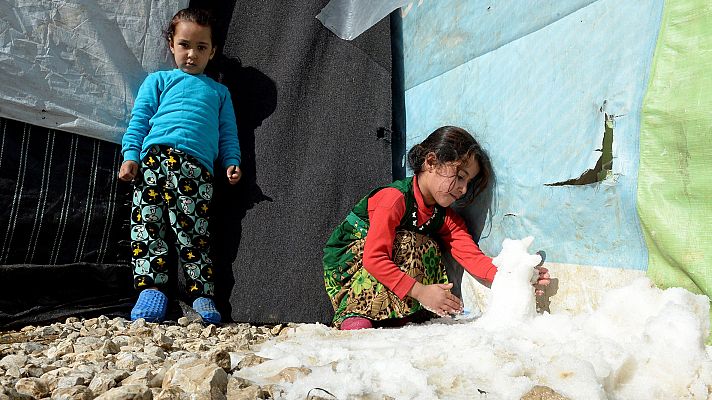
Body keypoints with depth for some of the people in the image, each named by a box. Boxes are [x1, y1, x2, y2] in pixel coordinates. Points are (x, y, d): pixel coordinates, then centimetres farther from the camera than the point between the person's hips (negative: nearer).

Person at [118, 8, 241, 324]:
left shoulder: (219, 91, 31)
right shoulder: (158, 80, 26)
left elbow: (228, 134, 24)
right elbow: (139, 120, 17)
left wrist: (231, 162, 6)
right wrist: (130, 155, 2)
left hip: (198, 165, 0)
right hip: (155, 154, 0)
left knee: (192, 226, -12)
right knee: (148, 218, -14)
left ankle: (202, 295, -13)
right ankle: (151, 288, -14)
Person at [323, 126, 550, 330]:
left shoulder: (445, 217, -1)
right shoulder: (394, 198, -26)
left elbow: (471, 255, -11)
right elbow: (374, 259, -33)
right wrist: (420, 291, -37)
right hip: (346, 261, -6)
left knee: (429, 249, -16)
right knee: (406, 243, -29)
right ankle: (356, 313, -28)